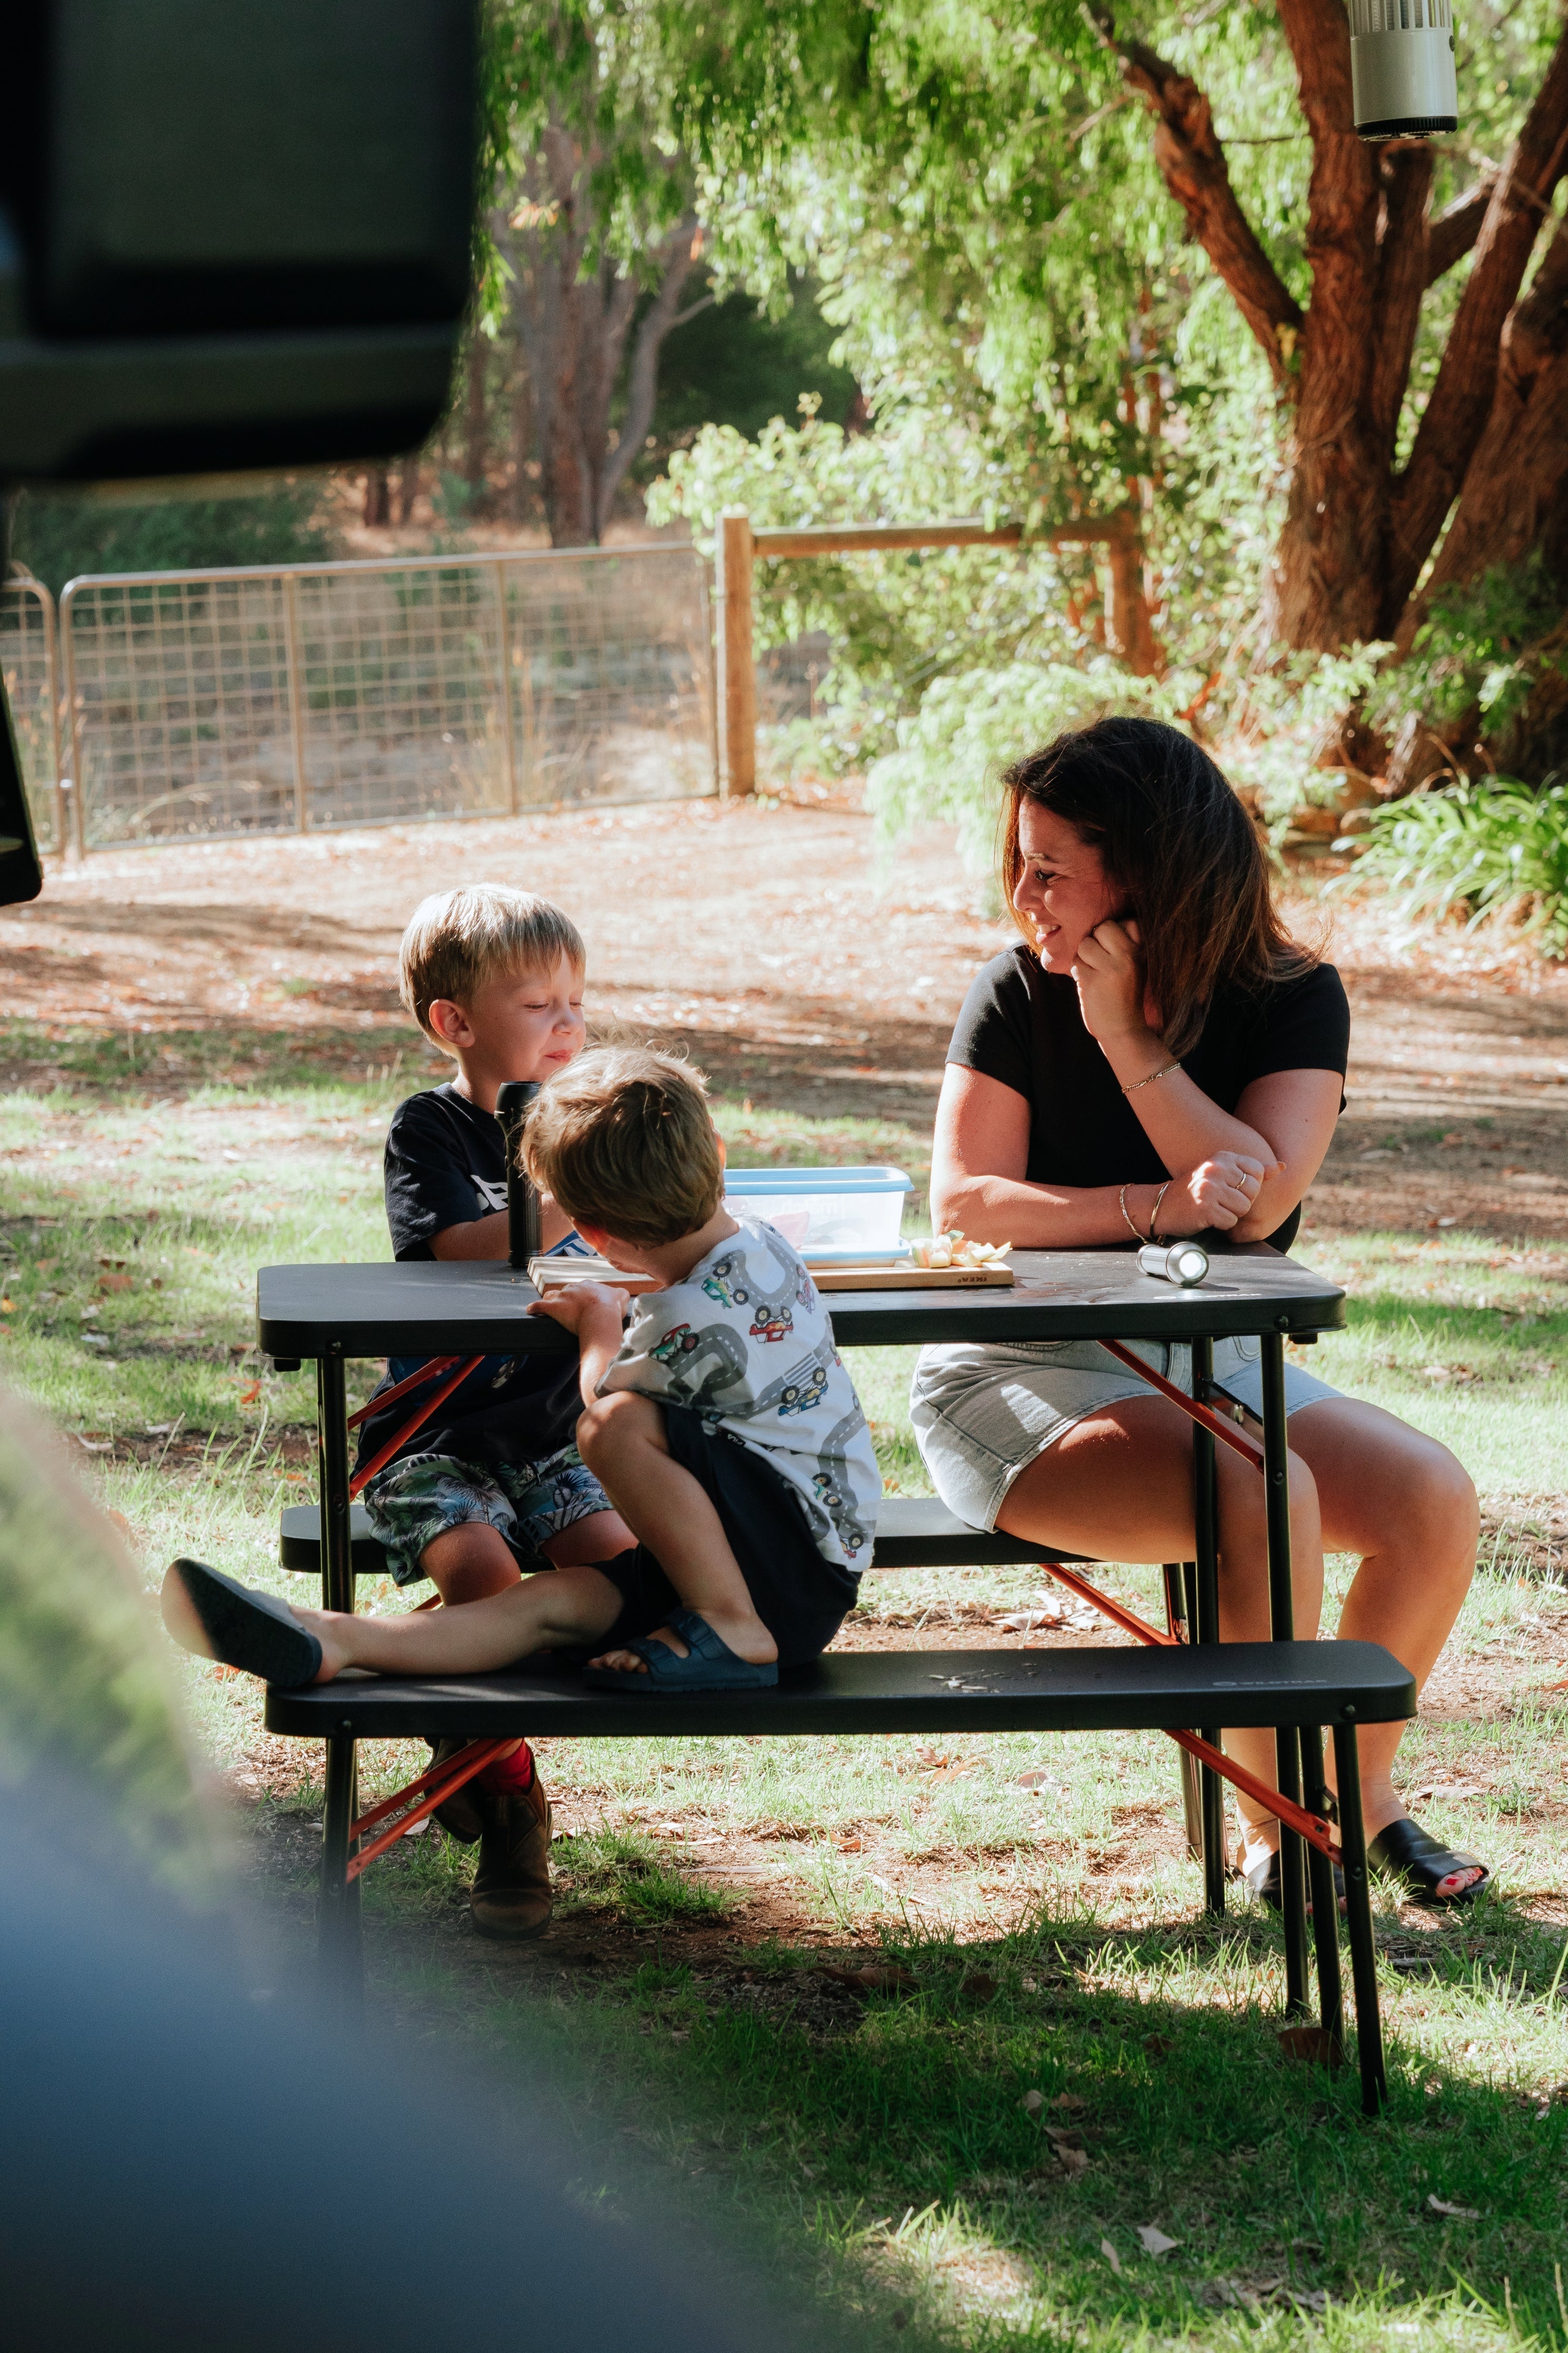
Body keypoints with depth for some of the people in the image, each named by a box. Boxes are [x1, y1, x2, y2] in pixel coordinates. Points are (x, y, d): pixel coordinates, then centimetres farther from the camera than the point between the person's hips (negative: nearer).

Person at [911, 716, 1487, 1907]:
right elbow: (965, 1200, -14)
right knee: (1264, 1500, -31)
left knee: (1435, 1499, -18)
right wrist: (1156, 1208, -26)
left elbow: (1258, 1200, -16)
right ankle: (1279, 1827, -13)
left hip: (1209, 1361, 4)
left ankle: (1363, 1789, 5)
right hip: (1025, 1374, -4)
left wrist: (1127, 1035, -18)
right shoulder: (1018, 996, -5)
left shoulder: (1293, 1000, -2)